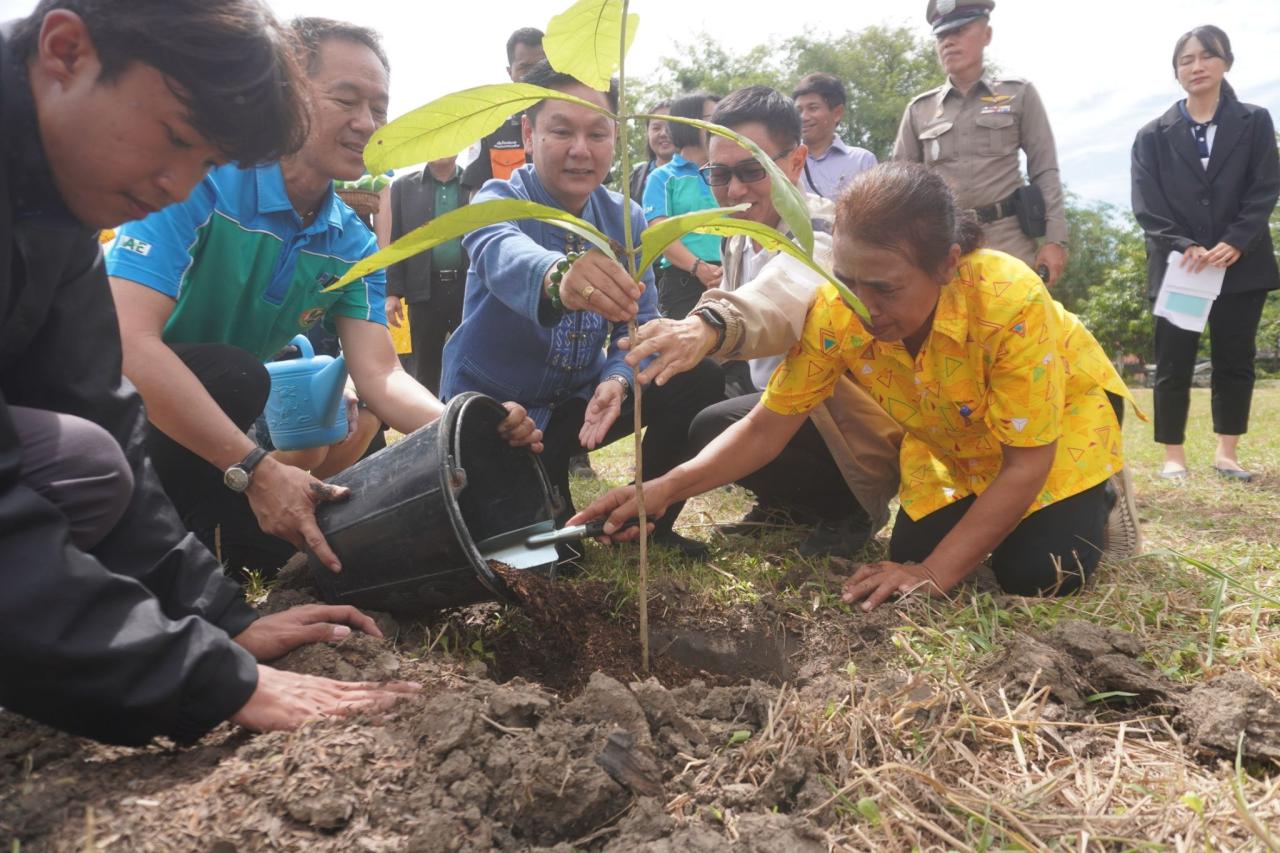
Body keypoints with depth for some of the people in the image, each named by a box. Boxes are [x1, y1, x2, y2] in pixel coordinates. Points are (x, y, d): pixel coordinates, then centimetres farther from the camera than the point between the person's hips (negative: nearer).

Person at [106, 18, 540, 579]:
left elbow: (380, 376, -15)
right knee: (234, 374, -32)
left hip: (213, 432, 6)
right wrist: (254, 468, -38)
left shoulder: (352, 246, -3)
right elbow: (128, 342, -33)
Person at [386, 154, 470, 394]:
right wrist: (392, 291, -2)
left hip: (471, 288, 0)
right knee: (425, 369, 6)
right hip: (425, 289, 1)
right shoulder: (403, 187, 9)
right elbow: (392, 241, 6)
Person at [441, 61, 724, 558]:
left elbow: (640, 321, -7)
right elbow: (503, 255, -43)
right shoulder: (500, 200, -17)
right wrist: (556, 276, -67)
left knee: (698, 380, -12)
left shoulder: (625, 219, -3)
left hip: (579, 401, 4)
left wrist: (617, 378, -31)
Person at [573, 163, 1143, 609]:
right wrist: (669, 488, -40)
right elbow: (768, 426, -24)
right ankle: (988, 517, 23)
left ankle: (1094, 501, 15)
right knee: (910, 555, -8)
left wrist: (937, 573, -33)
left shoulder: (1010, 301, -40)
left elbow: (1026, 464, -30)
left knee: (1038, 575, -18)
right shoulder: (836, 311, -31)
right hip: (953, 442, 4)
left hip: (1062, 411, -3)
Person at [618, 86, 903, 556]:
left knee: (716, 428, -27)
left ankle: (850, 511, -3)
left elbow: (789, 289, -49)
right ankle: (785, 505, 14)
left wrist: (712, 325, -68)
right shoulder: (741, 238, 4)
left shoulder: (823, 231, -25)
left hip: (860, 429, -9)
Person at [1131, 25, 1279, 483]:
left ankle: (1227, 453, 14)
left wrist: (1234, 243, -16)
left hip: (1241, 263, 1)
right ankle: (1173, 456, 6)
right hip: (1177, 265, -1)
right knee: (1174, 364, -2)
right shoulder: (1154, 135, 6)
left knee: (1235, 360, 5)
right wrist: (1185, 246, -17)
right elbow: (1147, 205, -3)